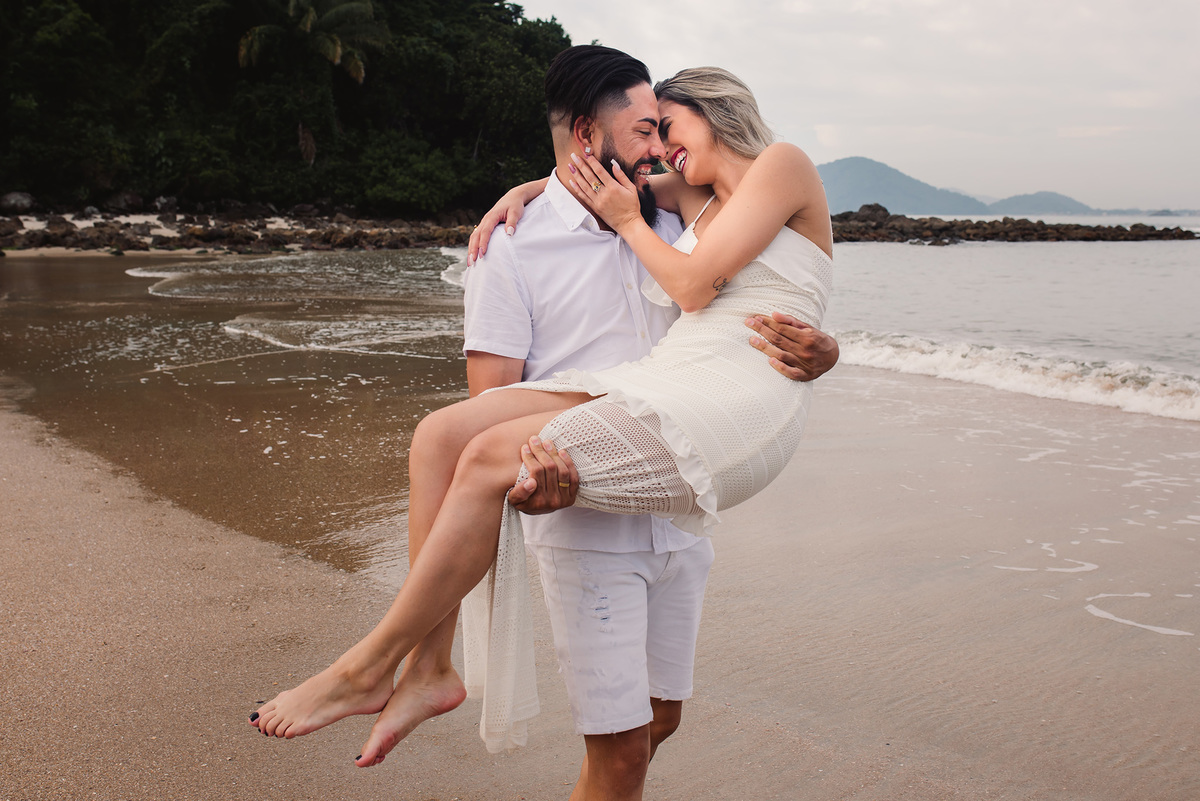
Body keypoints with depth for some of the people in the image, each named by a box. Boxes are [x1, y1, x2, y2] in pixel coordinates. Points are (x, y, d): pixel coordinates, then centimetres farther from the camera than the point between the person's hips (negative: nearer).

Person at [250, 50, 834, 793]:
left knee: (494, 457, -23)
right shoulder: (700, 199, 27)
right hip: (663, 384, 8)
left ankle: (370, 667, -8)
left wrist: (626, 219, 7)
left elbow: (695, 284, -7)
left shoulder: (783, 163, 4)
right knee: (443, 434, -9)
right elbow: (580, 179, 38)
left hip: (735, 411, -8)